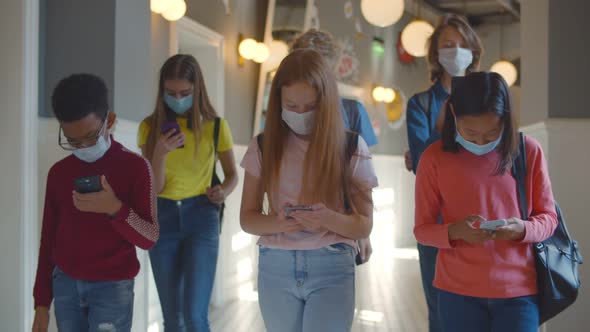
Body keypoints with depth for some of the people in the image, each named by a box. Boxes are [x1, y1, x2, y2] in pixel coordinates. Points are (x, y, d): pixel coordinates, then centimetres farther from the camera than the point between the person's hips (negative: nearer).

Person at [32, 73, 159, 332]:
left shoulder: (134, 167, -7)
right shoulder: (58, 172, 6)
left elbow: (149, 238, -8)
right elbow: (49, 238, 12)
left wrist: (115, 209, -26)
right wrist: (42, 302, 11)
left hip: (112, 288, -4)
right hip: (65, 285, 4)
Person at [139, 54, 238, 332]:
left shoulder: (215, 126, -1)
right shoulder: (150, 127, 1)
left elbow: (232, 174, 11)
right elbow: (153, 188, -3)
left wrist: (223, 191, -11)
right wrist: (161, 152, -20)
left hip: (201, 216, -2)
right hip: (162, 218, 2)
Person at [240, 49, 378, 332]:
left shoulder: (351, 147, -3)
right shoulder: (263, 146, 2)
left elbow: (364, 225, -1)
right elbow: (247, 218, 5)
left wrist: (328, 219, -22)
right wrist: (279, 223, -17)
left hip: (332, 269, -2)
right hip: (276, 268, 2)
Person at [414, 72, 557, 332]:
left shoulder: (529, 151, -2)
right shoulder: (434, 158, -4)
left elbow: (548, 218, 4)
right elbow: (422, 229, -1)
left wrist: (523, 229, -17)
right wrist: (454, 232, -21)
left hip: (519, 291, 0)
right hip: (458, 292, 0)